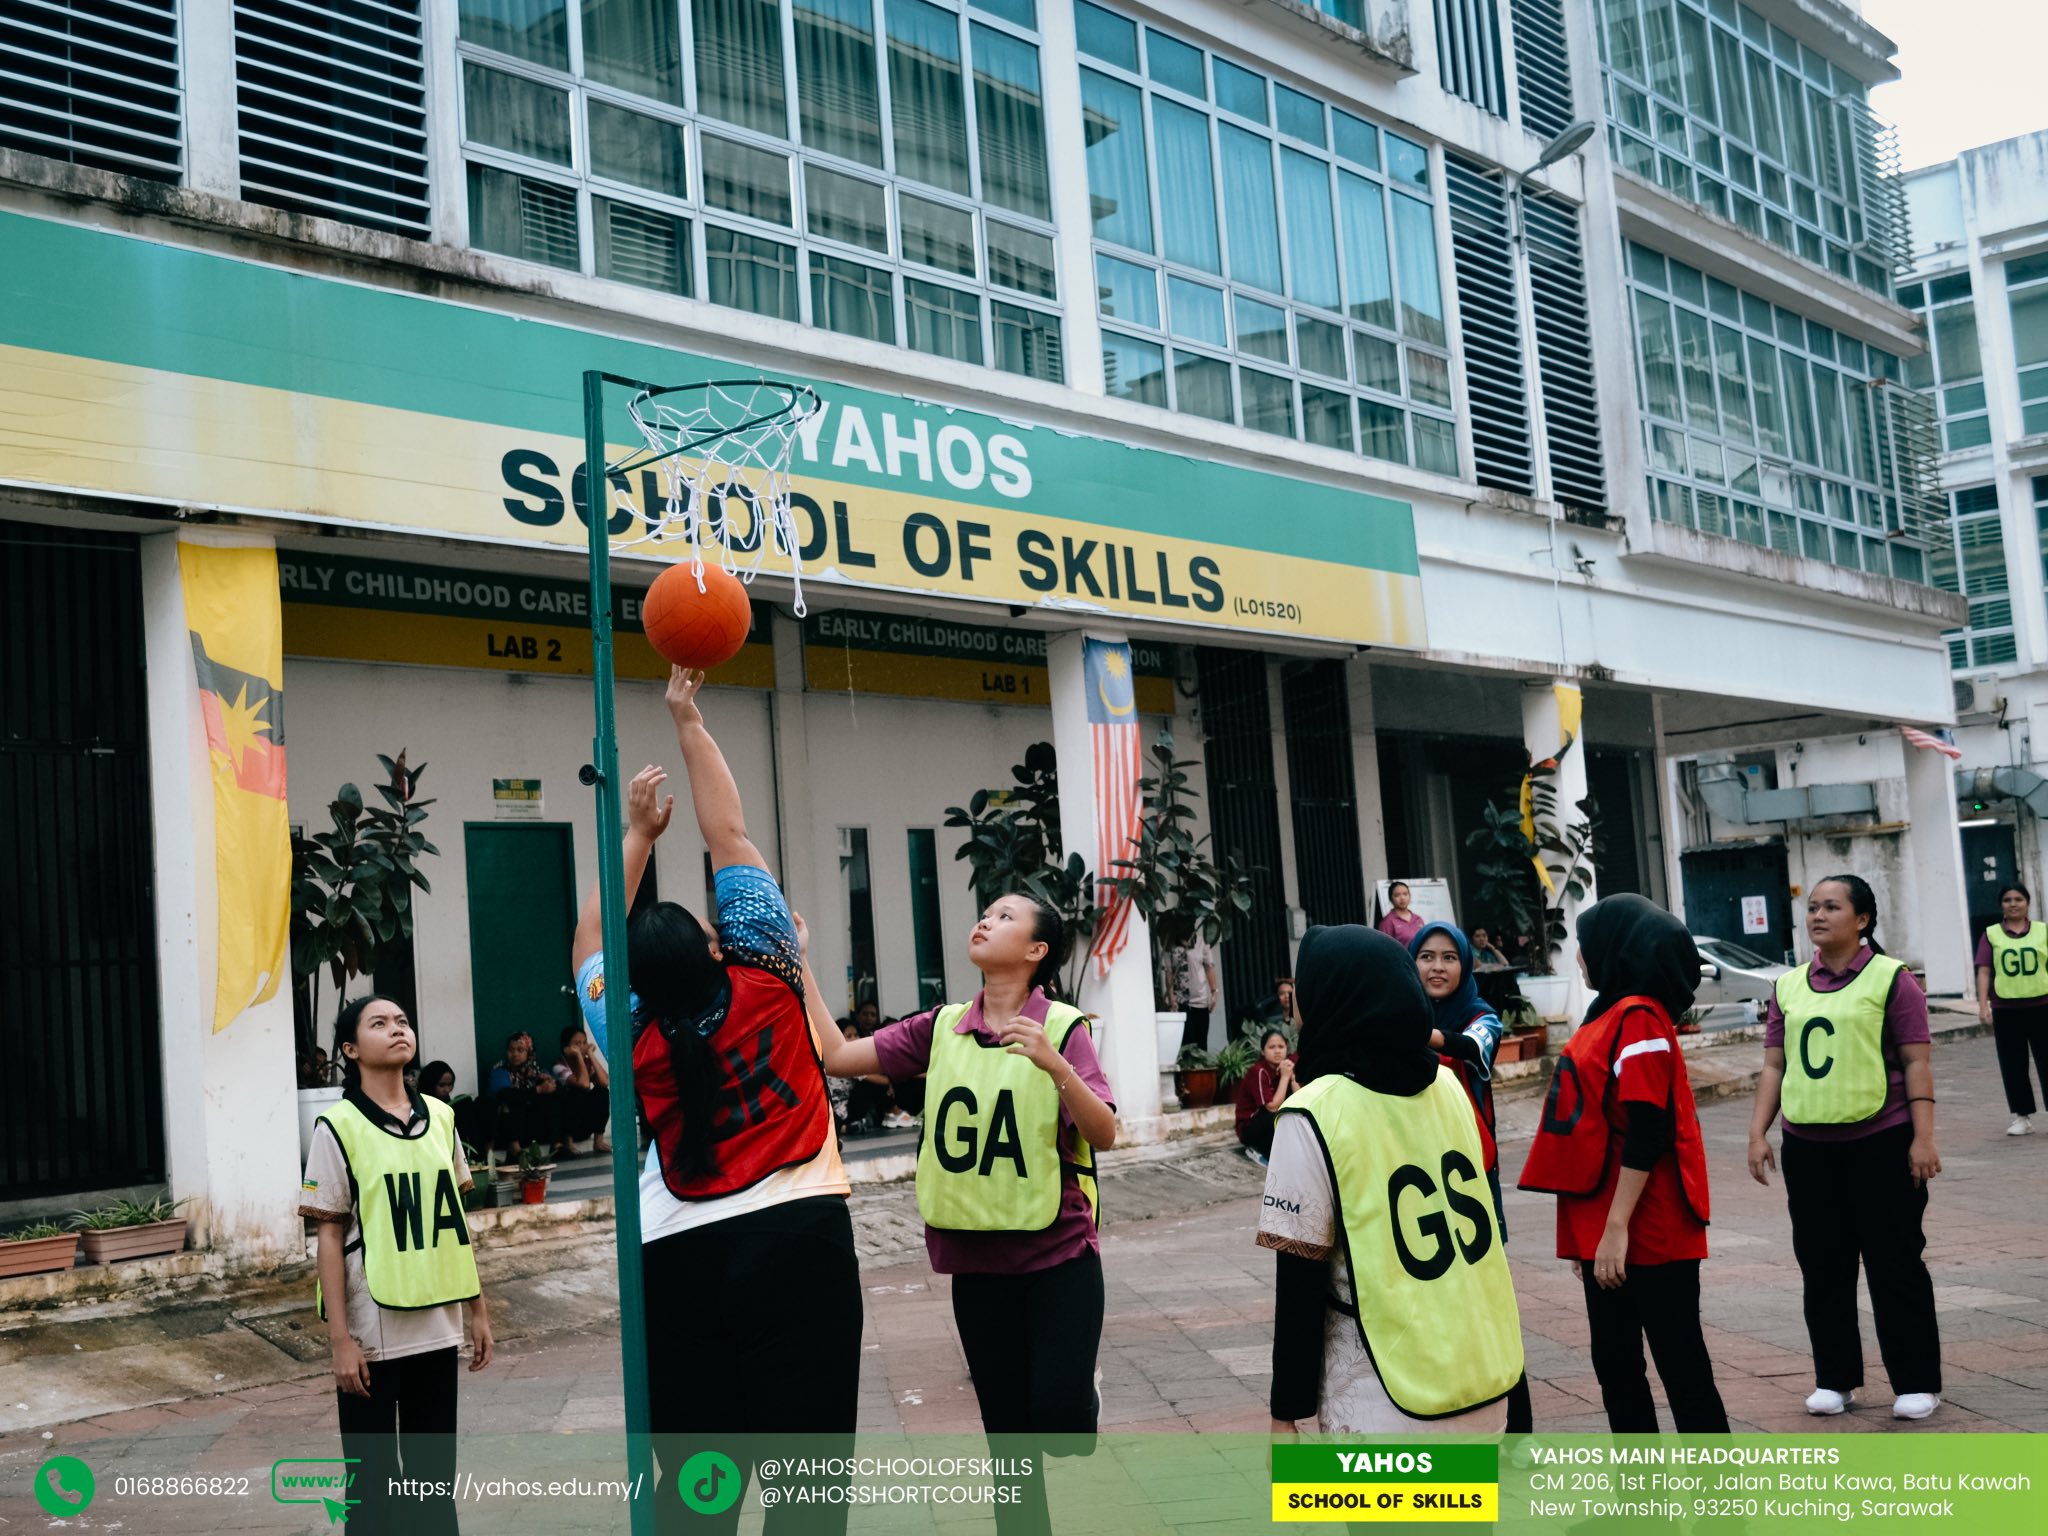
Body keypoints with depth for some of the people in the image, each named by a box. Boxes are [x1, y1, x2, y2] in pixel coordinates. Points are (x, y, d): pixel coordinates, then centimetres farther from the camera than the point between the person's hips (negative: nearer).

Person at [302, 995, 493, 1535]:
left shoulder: (440, 1117, 6)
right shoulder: (338, 1128, -8)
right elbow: (329, 1236, -9)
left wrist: (478, 1308, 10)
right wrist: (340, 1338, -12)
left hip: (437, 1326, 4)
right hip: (373, 1332, -4)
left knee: (435, 1469, 13)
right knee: (374, 1475, 6)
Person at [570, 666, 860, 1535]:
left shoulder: (633, 1038, 2)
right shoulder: (763, 979, -3)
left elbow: (589, 943, 21)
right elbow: (729, 834, 3)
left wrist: (637, 832, 24)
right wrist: (687, 720, 10)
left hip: (676, 1259, 3)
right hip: (795, 1237, -3)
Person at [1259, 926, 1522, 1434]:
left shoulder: (1312, 1117, -14)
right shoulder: (1448, 1087, 4)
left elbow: (1300, 1287, -11)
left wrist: (1286, 1412, -4)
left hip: (1384, 1410, -6)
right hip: (1484, 1390, 6)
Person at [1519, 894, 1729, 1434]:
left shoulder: (1640, 1018, -14)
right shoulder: (1610, 1014, 14)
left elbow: (1647, 1132, -20)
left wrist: (1617, 1227, -21)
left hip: (1646, 1233, -9)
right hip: (1606, 1231, 9)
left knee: (1681, 1366, -1)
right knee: (1615, 1363, 15)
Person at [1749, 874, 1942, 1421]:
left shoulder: (1890, 978, -4)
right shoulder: (1788, 986, 9)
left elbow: (1917, 1062, -7)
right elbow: (1774, 1066, 10)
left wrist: (1923, 1136, -13)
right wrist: (1758, 1132, 2)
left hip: (1880, 1142, -4)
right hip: (1807, 1146, 5)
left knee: (1894, 1262, 2)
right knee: (1822, 1264, 10)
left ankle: (1917, 1382, 14)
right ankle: (1835, 1377, 22)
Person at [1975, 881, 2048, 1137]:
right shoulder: (1991, 934, 4)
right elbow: (1984, 972, 0)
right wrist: (1983, 1005, -8)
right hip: (2005, 1009, 1)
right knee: (2013, 1065, 6)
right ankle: (2023, 1117, 16)